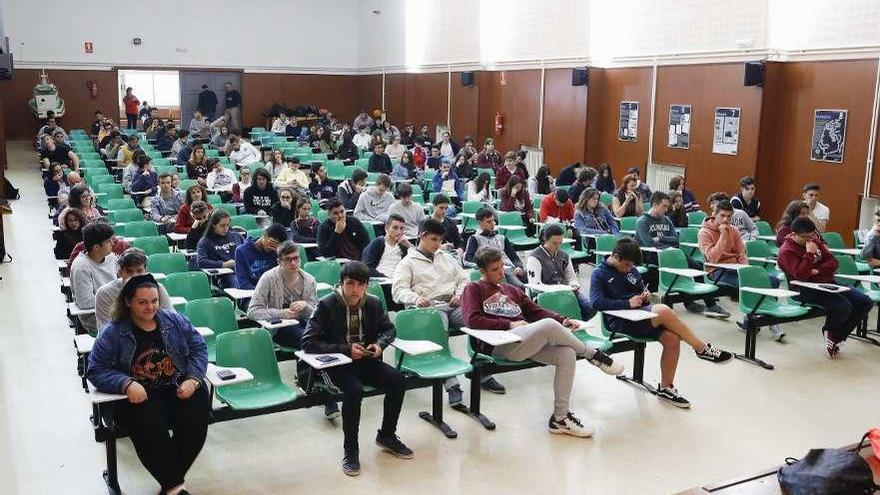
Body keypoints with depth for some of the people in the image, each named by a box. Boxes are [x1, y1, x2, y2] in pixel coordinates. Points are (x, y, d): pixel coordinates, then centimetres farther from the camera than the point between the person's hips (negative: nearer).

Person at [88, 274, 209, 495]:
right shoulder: (113, 332, 0)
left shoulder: (174, 320, 7)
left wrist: (193, 379, -9)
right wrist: (127, 384, -19)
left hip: (180, 387, 2)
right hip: (139, 395, -2)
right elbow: (96, 369, -2)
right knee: (149, 427, -33)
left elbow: (199, 347, 8)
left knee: (196, 417, -27)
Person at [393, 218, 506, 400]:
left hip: (454, 305, 4)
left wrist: (459, 294, 3)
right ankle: (452, 385, -39)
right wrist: (416, 298, -22)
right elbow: (398, 291, 0)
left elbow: (463, 280, 27)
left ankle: (484, 375, -15)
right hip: (430, 307, -4)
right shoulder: (408, 262, 12)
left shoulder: (447, 258, 29)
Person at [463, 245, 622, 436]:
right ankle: (593, 355, -5)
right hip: (500, 344, -7)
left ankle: (560, 418, -10)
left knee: (567, 354, -20)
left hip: (527, 341, 7)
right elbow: (473, 320, -5)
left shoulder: (511, 290, 31)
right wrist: (509, 324, -8)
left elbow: (536, 310, 25)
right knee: (549, 325, -30)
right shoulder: (473, 289, 11)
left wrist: (563, 321, 7)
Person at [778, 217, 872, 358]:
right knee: (843, 306, -29)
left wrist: (817, 270, -9)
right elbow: (800, 275, -23)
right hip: (806, 290, -8)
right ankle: (830, 332, 6)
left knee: (865, 302, -4)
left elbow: (833, 262, 9)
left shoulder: (814, 241, 12)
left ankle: (836, 336, 6)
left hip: (827, 284, 8)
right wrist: (810, 254, -24)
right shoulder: (787, 251, -11)